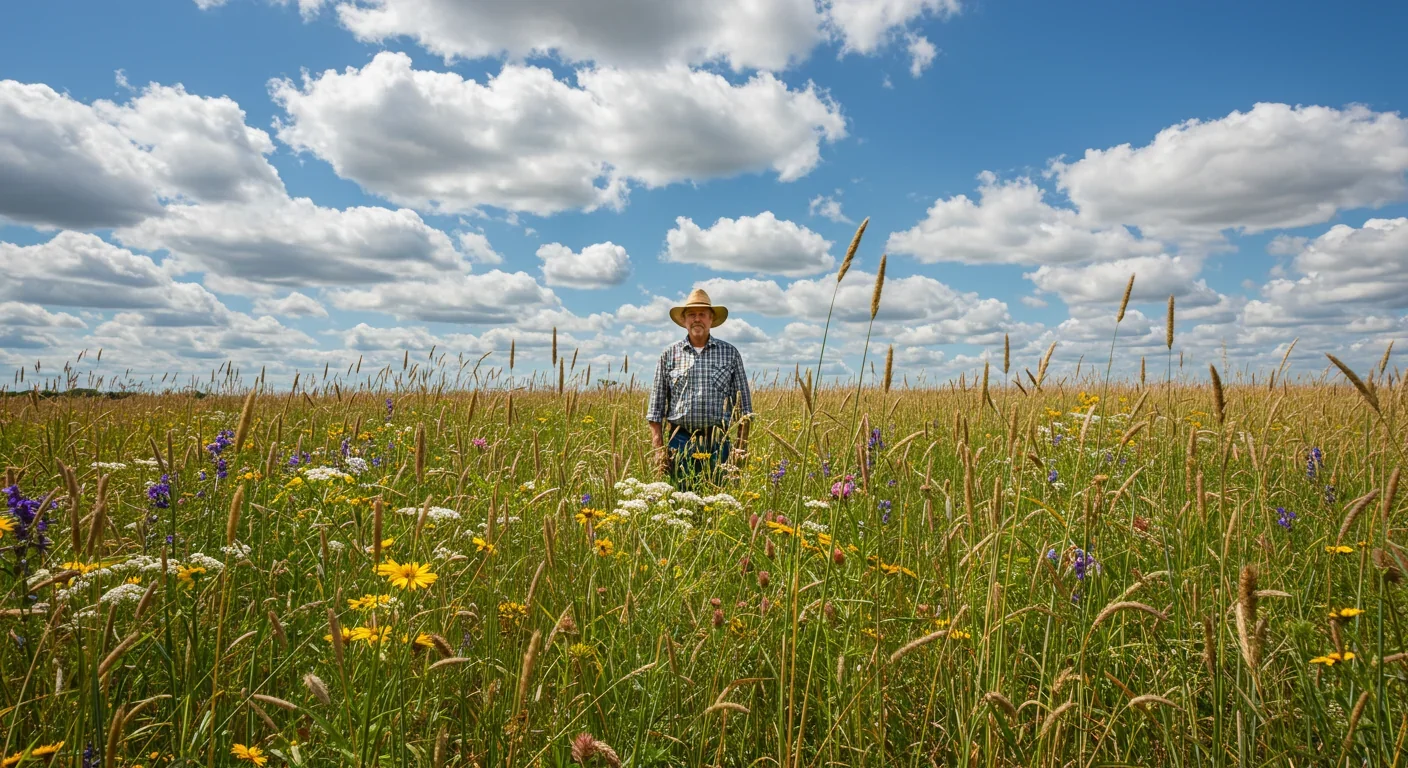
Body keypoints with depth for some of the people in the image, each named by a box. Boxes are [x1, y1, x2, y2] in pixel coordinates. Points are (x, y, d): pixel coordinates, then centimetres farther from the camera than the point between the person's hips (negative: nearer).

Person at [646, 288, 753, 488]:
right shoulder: (669, 354, 6)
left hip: (718, 441, 0)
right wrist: (658, 447, 0)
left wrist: (742, 446, 1)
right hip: (680, 440, 0)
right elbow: (657, 405, 7)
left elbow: (743, 404, 7)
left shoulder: (730, 353, 6)